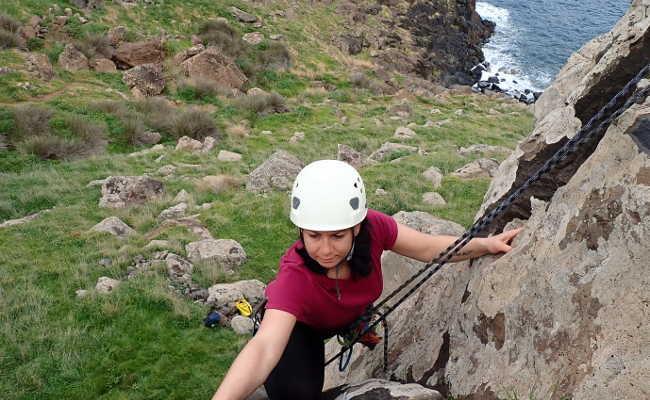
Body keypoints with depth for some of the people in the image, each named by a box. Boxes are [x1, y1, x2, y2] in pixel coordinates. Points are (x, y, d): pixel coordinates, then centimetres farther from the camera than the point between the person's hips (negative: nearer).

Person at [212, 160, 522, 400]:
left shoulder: (372, 227, -34)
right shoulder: (295, 277, -44)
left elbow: (429, 248, -19)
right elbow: (264, 347, -57)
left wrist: (484, 244, -30)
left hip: (347, 316, 6)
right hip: (296, 326, -5)